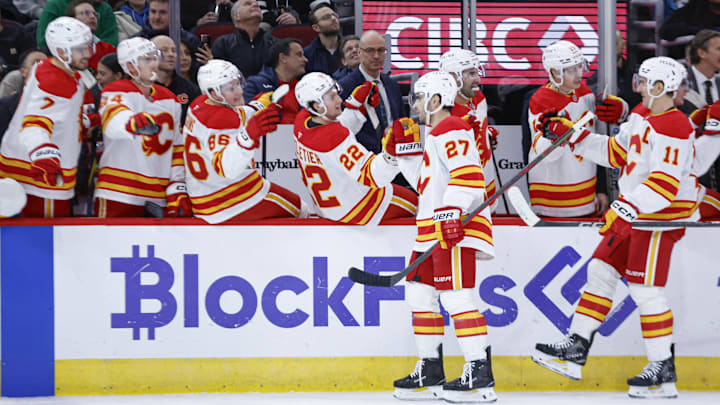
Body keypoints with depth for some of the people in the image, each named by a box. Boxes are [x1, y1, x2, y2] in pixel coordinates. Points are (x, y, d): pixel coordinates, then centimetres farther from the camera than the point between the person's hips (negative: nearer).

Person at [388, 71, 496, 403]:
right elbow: (425, 180, 27)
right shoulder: (435, 135, 24)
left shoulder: (450, 131, -9)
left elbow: (468, 174, -22)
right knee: (420, 293, 13)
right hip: (434, 227, 11)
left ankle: (480, 375, -18)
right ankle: (430, 373, 19)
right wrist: (405, 149, 21)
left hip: (456, 227, -11)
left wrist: (451, 212, -30)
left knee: (456, 296, -16)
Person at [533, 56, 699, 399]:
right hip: (634, 211, 10)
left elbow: (665, 184, -29)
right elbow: (616, 152, 19)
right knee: (601, 270, 10)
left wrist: (627, 210, -36)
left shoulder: (673, 128, -21)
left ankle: (663, 369, 0)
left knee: (644, 288, -9)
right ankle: (576, 348, 15)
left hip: (662, 216, -10)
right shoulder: (641, 115, 10)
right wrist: (572, 135, 14)